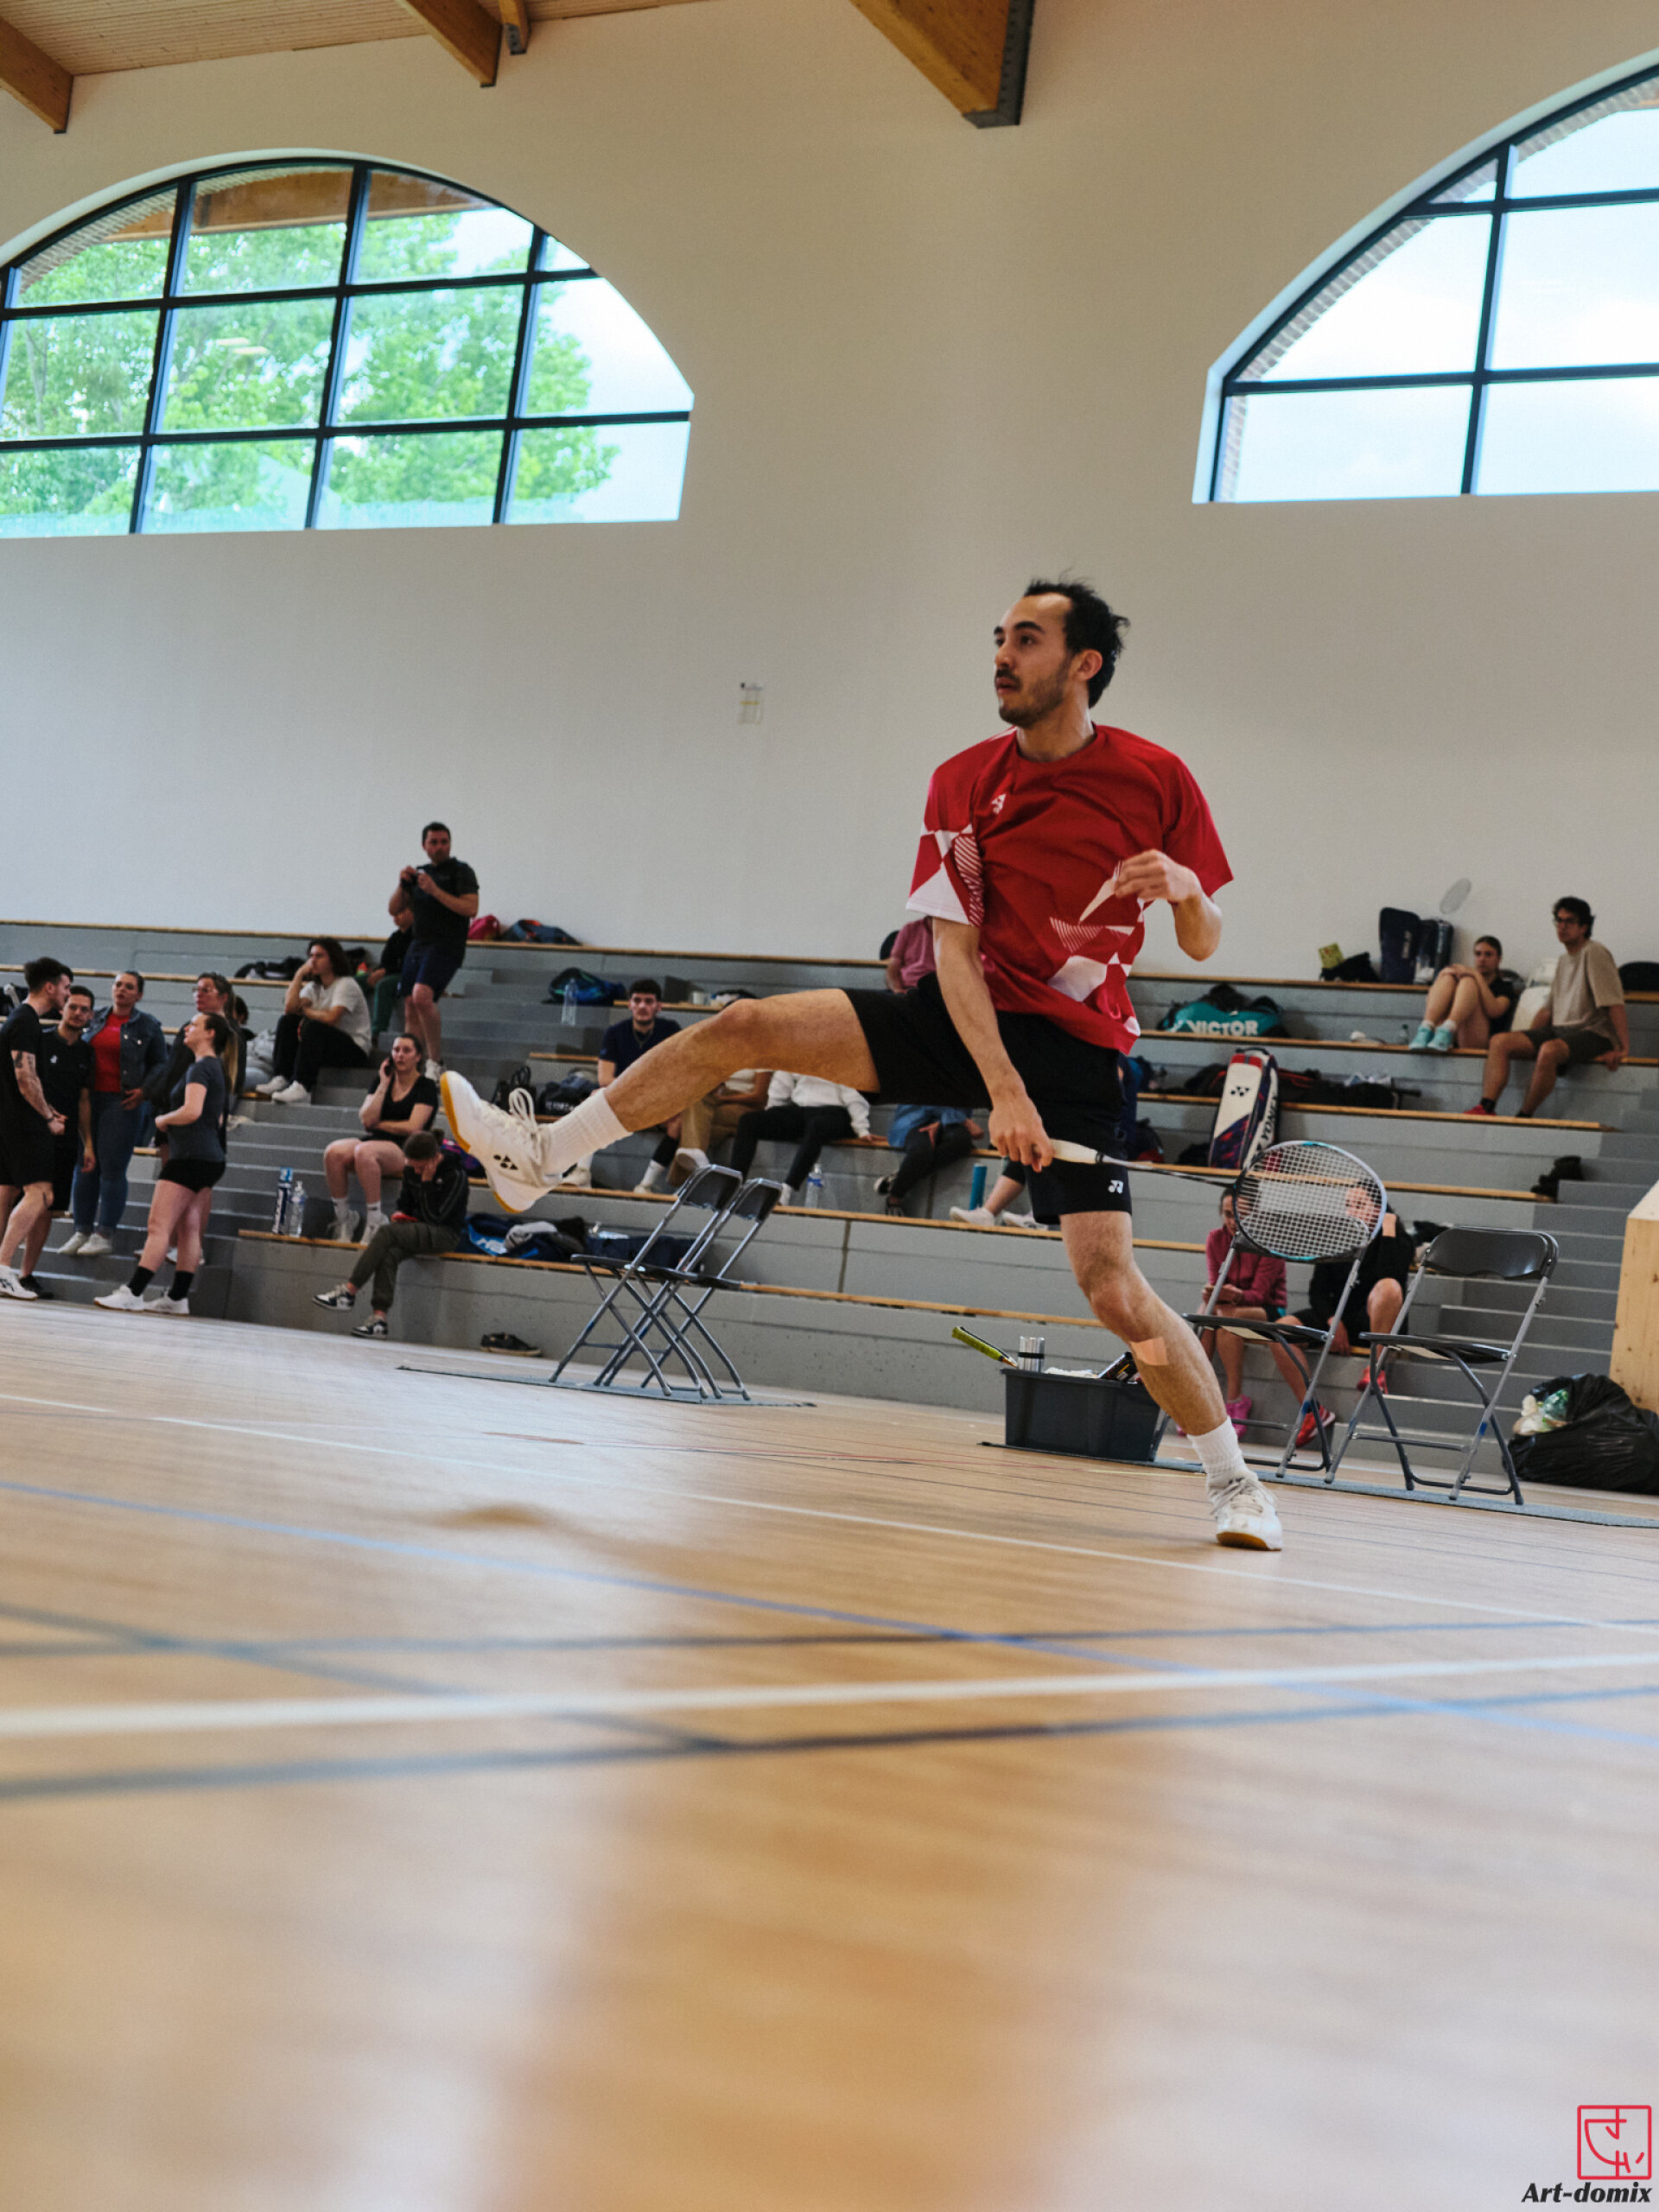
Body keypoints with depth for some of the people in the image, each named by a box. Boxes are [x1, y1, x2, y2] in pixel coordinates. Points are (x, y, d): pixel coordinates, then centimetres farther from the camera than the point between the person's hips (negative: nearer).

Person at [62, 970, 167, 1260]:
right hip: (89, 1099, 3)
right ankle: (82, 1230, 10)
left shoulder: (148, 1025, 3)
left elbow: (160, 1064, 9)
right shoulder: (95, 1017, 11)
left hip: (123, 1103, -3)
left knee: (112, 1168, -5)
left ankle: (105, 1234, 1)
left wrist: (145, 1089, -7)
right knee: (85, 1166, 3)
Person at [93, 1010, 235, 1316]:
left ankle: (132, 1293, -15)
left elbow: (191, 1111, -23)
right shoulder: (217, 1069, 19)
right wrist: (172, 1124, 19)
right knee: (188, 1230, 7)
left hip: (191, 1157, -10)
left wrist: (162, 1120, -5)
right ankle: (178, 1296, 7)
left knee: (159, 1227, -12)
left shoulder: (201, 1067, -11)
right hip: (210, 1157, 10)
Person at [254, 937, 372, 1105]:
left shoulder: (346, 984, -10)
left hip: (355, 1051, -8)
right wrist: (299, 974, -4)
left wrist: (305, 1011, -7)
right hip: (325, 1046, 8)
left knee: (313, 1027, -32)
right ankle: (282, 1078, -15)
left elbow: (331, 1018, -25)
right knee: (287, 1021, -5)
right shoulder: (314, 987, 12)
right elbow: (290, 1007, -6)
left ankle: (302, 1087, -41)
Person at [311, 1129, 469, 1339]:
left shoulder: (455, 1174, -16)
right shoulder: (411, 1171, 5)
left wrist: (427, 1181, -21)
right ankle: (379, 1317, -34)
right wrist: (402, 1214, -2)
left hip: (446, 1233, -7)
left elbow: (435, 1216, -18)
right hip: (419, 1229, 7)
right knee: (390, 1254, -28)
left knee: (386, 1231, -28)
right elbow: (405, 1202, 21)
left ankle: (349, 1292, -27)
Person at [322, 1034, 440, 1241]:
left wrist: (377, 1124, 3)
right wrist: (384, 1084, 2)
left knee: (364, 1151, -38)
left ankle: (375, 1220, -30)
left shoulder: (426, 1086, 4)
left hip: (403, 1150, -5)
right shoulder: (382, 1080, 18)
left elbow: (413, 1127, -7)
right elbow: (367, 1119, 4)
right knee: (333, 1152, -28)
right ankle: (343, 1217, -17)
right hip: (374, 1140, 5)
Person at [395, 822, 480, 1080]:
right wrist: (402, 885, -1)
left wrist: (435, 890, -18)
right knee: (411, 1009, 2)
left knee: (422, 996, -26)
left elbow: (471, 909, -14)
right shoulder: (419, 873, 18)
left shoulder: (460, 871, 0)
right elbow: (394, 909, 17)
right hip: (417, 946, 7)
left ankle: (436, 1062, -18)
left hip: (446, 947, -7)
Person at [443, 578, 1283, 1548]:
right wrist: (1001, 1088, -22)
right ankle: (543, 1155, 3)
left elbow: (1205, 946, -1)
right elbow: (956, 947, -10)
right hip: (965, 1019, 3)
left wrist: (1186, 887, -25)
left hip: (1076, 1050, -3)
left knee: (1114, 1289, -15)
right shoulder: (966, 783, -3)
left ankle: (1235, 1481, 2)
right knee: (740, 1028, -9)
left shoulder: (1158, 778, -8)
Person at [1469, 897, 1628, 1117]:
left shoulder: (1594, 954, -7)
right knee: (1500, 1042, -12)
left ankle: (1524, 1117, -28)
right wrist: (1525, 1042, 14)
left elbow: (1614, 1004, -13)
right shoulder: (1563, 960, 20)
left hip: (1592, 1033, -8)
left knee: (1549, 1050, -39)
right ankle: (1486, 1107, -27)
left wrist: (1624, 1049, -19)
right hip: (1558, 1030, 8)